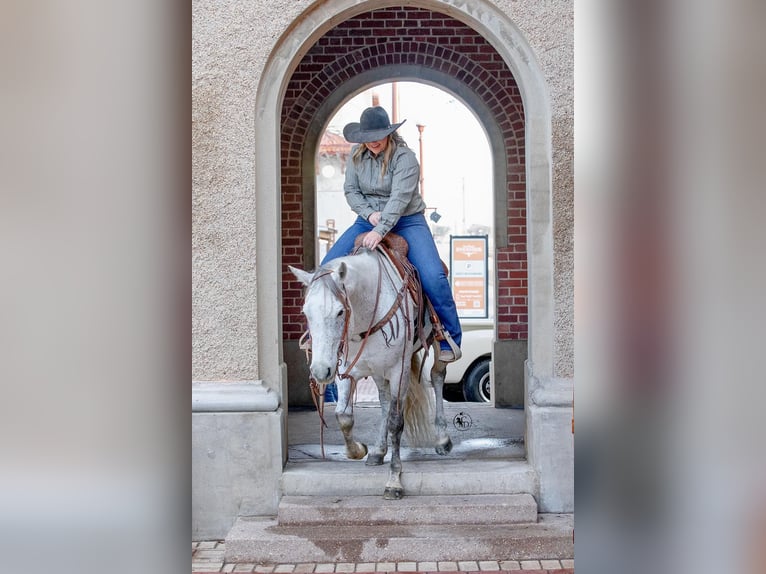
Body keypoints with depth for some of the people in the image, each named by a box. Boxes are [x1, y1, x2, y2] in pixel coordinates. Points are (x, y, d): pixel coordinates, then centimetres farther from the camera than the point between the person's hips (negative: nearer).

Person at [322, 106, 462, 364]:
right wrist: (369, 213, -15)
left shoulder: (405, 157, -15)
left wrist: (380, 231, -38)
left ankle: (450, 339, -7)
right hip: (368, 221, 4)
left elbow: (399, 198, -26)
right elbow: (351, 191, 4)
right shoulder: (356, 156, 1)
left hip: (407, 222, -4)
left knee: (433, 277, -23)